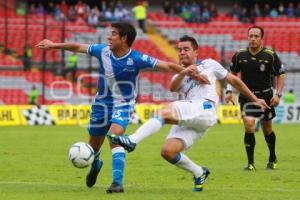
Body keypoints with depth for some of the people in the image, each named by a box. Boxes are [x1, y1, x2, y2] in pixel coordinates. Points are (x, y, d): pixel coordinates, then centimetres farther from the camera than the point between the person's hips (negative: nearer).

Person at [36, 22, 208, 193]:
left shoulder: (136, 59, -23)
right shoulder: (103, 51, -12)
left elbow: (168, 66, -23)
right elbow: (78, 47, 2)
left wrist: (193, 74, -28)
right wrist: (53, 45, 10)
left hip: (123, 104, -4)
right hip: (102, 103, 4)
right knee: (94, 144, 17)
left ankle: (117, 182, -28)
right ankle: (95, 165, 52)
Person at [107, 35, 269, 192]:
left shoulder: (209, 64, 21)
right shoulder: (180, 76, 29)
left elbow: (233, 80, 27)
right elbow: (173, 88, 4)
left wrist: (255, 99, 28)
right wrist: (183, 73, -14)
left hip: (205, 109, -6)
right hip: (187, 121, 6)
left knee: (164, 112, -29)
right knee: (167, 151, -15)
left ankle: (131, 141, -40)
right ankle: (199, 173, 7)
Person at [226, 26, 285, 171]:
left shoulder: (270, 55, -9)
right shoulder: (239, 55, -4)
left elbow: (280, 75, -1)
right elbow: (232, 74, 12)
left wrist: (278, 94, -11)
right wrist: (230, 91, 3)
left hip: (265, 96, 0)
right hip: (247, 96, 0)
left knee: (267, 129, 10)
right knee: (249, 125, -19)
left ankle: (272, 159, 36)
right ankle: (250, 163, -13)